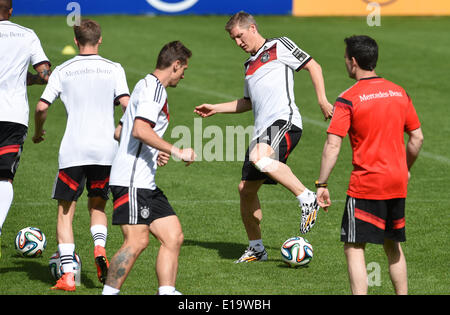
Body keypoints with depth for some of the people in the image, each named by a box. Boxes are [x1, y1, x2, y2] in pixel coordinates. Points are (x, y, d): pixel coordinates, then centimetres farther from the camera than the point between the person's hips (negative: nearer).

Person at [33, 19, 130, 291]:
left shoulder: (63, 71, 4)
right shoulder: (114, 69, 4)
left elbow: (42, 107, -1)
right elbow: (126, 103, -7)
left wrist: (39, 132, 18)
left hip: (72, 151, -1)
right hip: (105, 150, 1)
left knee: (65, 212, 7)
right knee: (97, 205, 21)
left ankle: (68, 275, -5)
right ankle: (99, 246, -8)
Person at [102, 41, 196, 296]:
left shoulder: (146, 86, 23)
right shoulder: (154, 88, -9)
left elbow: (119, 132, 29)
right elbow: (140, 130, -23)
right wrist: (176, 151, -20)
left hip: (145, 184, 11)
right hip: (132, 180, -11)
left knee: (174, 236, 4)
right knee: (137, 241, -15)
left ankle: (166, 291, 2)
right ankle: (109, 293, -11)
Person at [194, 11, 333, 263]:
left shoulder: (279, 46, 6)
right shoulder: (250, 65, 28)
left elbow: (313, 66, 3)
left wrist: (322, 100, -8)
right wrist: (215, 109, 34)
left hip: (284, 120, -9)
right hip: (262, 129, 9)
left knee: (260, 158, -37)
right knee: (246, 189, 5)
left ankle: (307, 199, -26)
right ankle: (256, 248, 17)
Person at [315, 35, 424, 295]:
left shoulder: (348, 99, -10)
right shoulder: (400, 93, 6)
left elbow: (333, 145, -15)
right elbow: (417, 138, 10)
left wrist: (322, 184, -11)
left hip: (365, 185, -6)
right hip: (397, 185, 6)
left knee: (354, 248, -3)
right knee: (393, 245, 19)